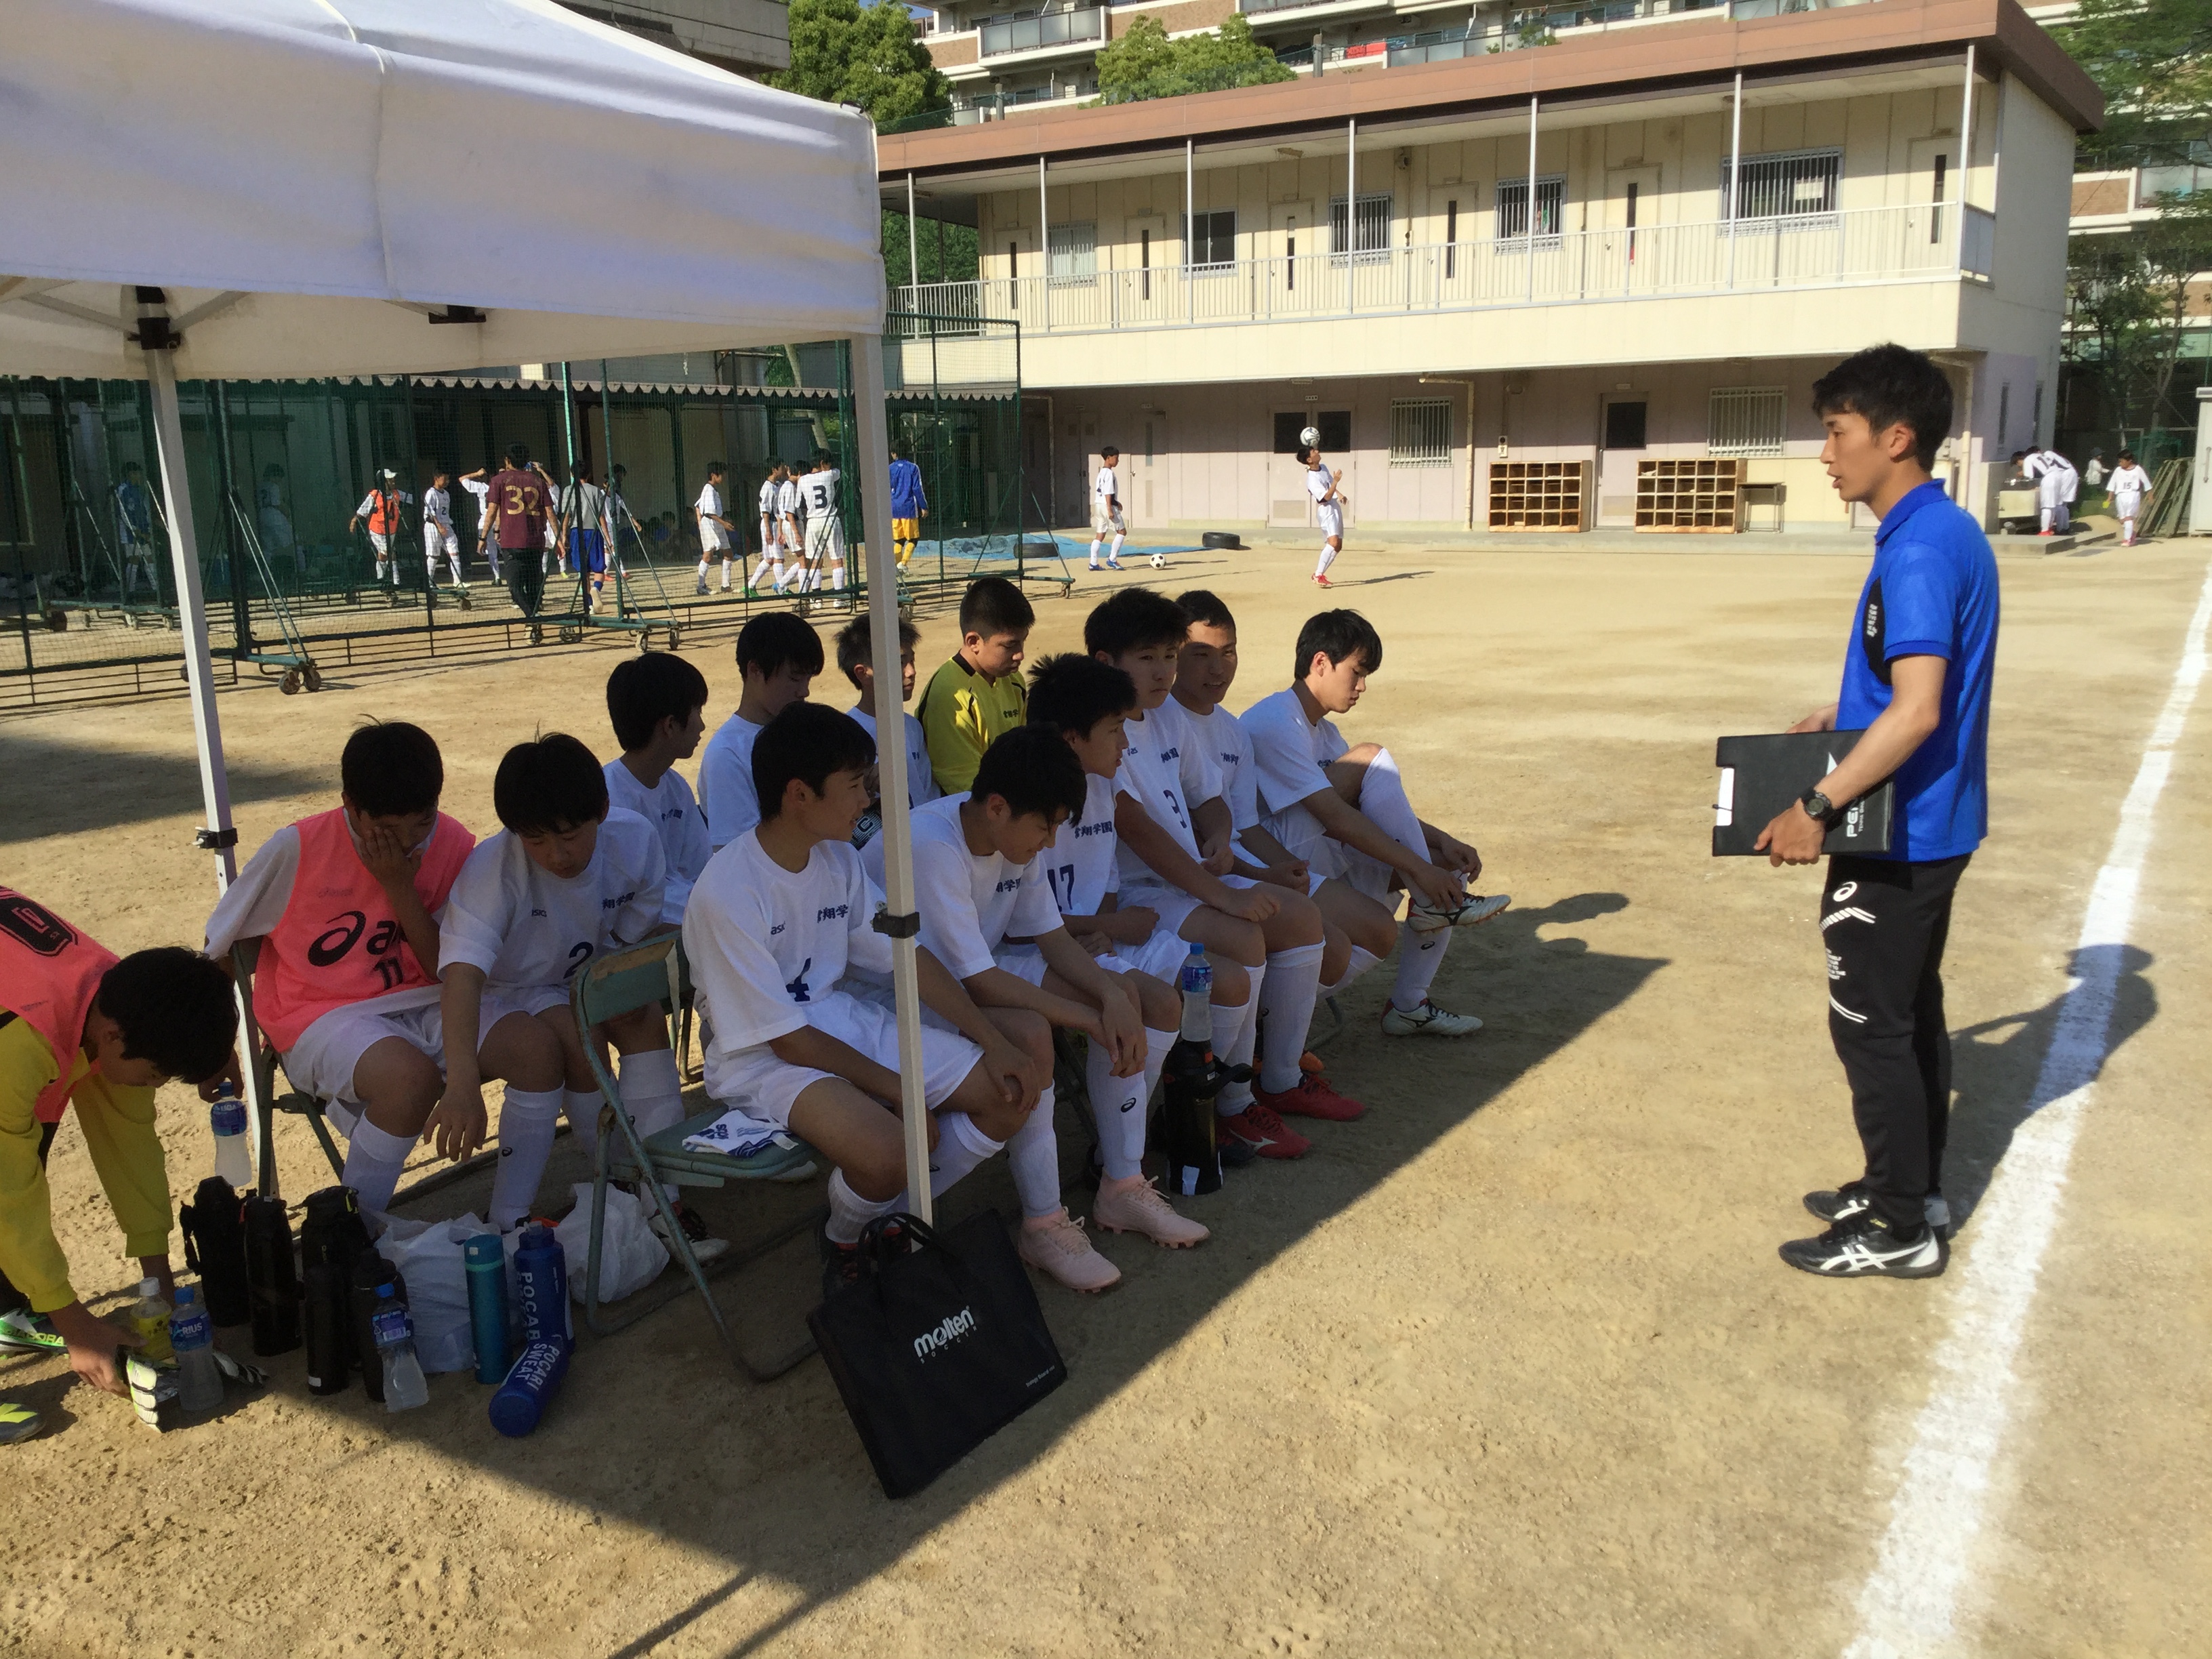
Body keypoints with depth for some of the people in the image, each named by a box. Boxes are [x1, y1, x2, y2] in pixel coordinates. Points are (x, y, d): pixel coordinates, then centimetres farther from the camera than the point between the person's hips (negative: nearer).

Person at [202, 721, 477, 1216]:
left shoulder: (452, 844, -4)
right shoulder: (298, 848, -12)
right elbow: (221, 948, 3)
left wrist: (402, 890, -16)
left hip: (417, 1006, 3)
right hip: (322, 1019, -3)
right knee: (410, 1075, -36)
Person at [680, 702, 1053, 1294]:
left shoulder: (837, 858, 1)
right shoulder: (726, 895, -22)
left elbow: (907, 956, 5)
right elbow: (787, 1039, -20)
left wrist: (995, 1043, -3)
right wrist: (900, 1090, -18)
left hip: (843, 1021, 8)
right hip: (762, 1061, -7)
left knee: (1016, 1086, -6)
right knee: (891, 1148, -35)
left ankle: (900, 1219, 9)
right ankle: (843, 1242, 1)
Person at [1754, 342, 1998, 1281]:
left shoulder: (1917, 552, -22)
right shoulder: (1953, 534, 9)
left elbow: (1917, 712, -29)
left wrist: (1817, 807, -26)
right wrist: (1844, 718, 15)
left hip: (1896, 837, -10)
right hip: (1933, 826, 10)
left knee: (1871, 1025, 1)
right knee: (1911, 1011, 19)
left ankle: (1902, 1229, 13)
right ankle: (1915, 1190, 32)